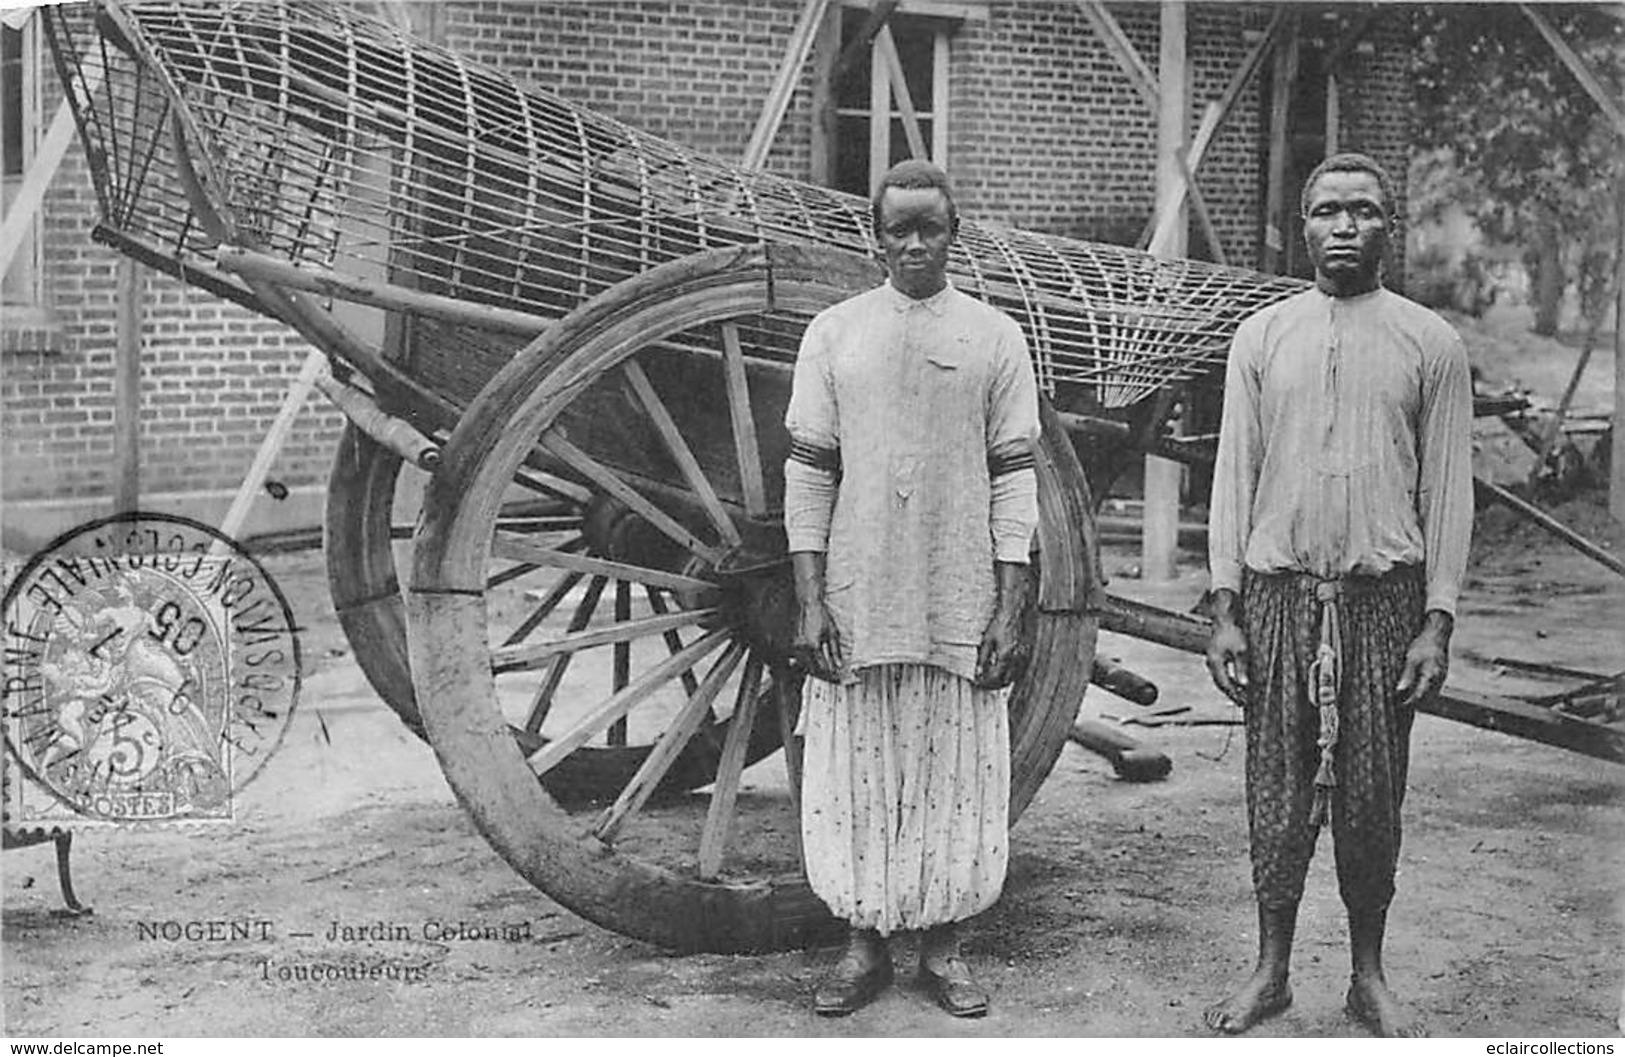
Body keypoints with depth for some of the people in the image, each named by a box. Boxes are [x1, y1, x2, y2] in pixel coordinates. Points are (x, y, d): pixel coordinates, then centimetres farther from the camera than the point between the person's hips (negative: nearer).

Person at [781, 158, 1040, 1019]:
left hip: (963, 607, 0)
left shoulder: (995, 336, 4)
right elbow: (808, 473, 3)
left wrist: (1009, 610, -4)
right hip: (856, 603, 0)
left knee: (956, 778, 5)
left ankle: (942, 946, 18)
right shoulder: (834, 334, 5)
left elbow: (1014, 479, 2)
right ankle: (865, 943, 18)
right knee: (857, 775, 5)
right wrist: (811, 603, -4)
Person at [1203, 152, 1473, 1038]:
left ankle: (1368, 977, 19)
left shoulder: (1430, 343, 4)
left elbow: (1448, 490, 3)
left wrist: (1437, 621, -4)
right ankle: (1271, 970, 18)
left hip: (1384, 595, -1)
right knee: (1277, 794, 5)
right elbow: (1234, 476, 6)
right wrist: (1225, 610, 0)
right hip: (1278, 590, 1)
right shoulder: (1262, 336, 7)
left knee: (1372, 799, 4)